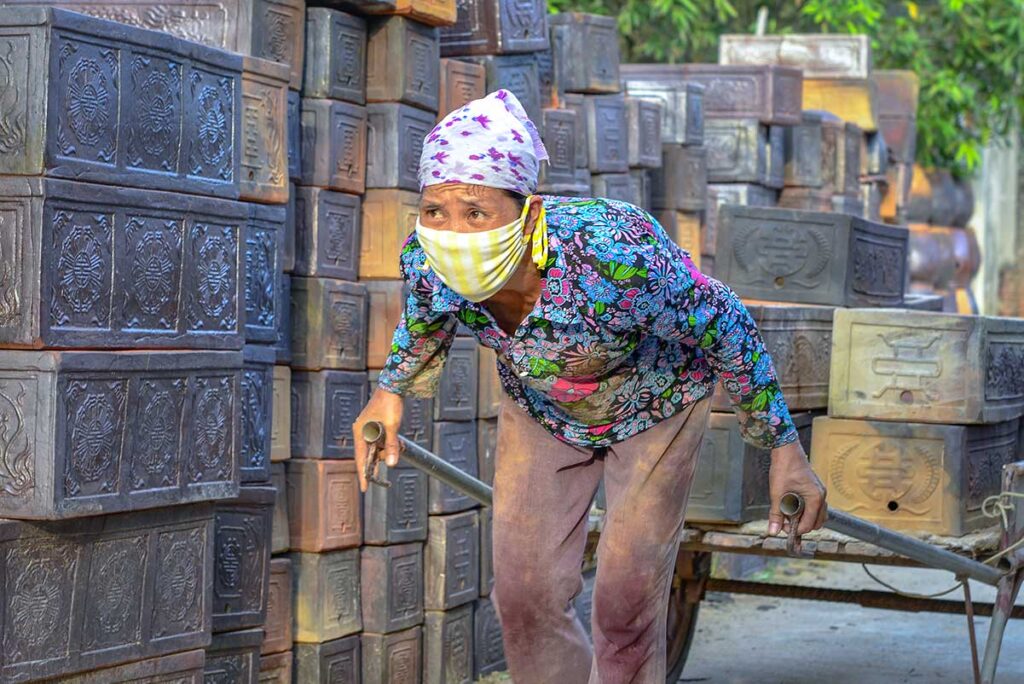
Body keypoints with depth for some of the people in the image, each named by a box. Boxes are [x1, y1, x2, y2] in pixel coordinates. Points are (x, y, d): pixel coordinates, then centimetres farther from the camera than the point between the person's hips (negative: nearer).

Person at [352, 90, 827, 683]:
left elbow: (724, 326, -26)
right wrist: (392, 391, -1)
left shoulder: (614, 252, -44)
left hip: (655, 407, -4)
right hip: (539, 413, 4)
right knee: (524, 596, 5)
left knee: (626, 603, -5)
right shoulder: (427, 257, -29)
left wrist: (784, 446, -19)